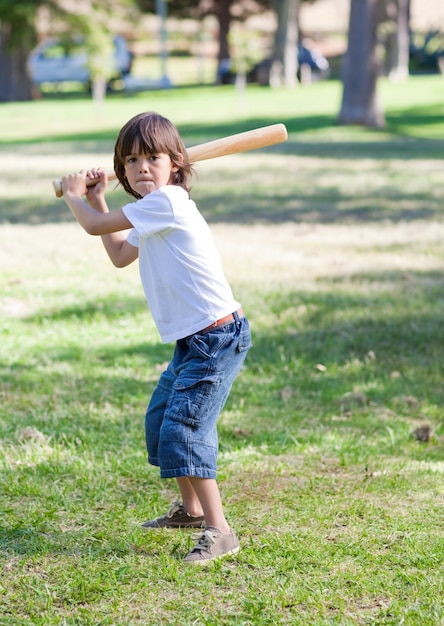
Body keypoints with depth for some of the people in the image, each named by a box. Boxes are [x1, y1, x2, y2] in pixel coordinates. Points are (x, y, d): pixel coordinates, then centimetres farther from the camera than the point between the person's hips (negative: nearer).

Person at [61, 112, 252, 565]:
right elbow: (120, 255, 31)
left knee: (182, 430, -16)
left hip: (217, 339, -11)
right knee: (159, 419, 22)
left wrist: (74, 197, 10)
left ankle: (219, 532, -12)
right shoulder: (150, 214, 13)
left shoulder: (167, 201, -18)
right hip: (191, 341, 11)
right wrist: (97, 200, 27)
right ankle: (190, 508, 38)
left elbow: (96, 226, -11)